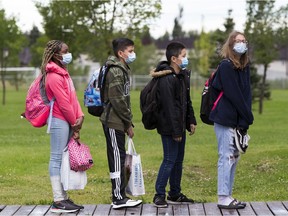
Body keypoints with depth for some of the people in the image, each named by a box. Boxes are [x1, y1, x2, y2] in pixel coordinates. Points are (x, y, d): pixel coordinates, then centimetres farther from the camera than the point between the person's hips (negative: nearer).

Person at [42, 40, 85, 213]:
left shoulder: (63, 73, 16)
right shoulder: (54, 76, -14)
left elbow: (73, 98, 12)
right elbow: (64, 103, -16)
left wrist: (79, 117, -1)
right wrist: (75, 124, -7)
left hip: (68, 122, 10)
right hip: (59, 121, -10)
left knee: (64, 159, 11)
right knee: (57, 158, -7)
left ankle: (64, 197, 17)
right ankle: (58, 202, -5)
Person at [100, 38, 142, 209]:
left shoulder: (122, 70, 18)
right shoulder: (115, 71, -15)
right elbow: (118, 100, -19)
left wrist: (128, 122, 15)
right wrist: (129, 123, -13)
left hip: (117, 122, 10)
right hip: (114, 122, -10)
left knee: (118, 158, 12)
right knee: (118, 158, -6)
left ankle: (120, 196, 17)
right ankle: (119, 198, -3)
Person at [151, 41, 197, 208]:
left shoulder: (184, 75, 11)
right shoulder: (166, 79, -19)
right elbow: (169, 107, -21)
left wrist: (191, 121, 14)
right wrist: (175, 131, -21)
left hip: (181, 126, 9)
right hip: (169, 127, -9)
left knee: (179, 160, 14)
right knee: (170, 160, -6)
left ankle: (175, 194, 23)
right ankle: (159, 195, 2)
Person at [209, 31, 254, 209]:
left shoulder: (245, 67, 12)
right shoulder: (226, 66, -11)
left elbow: (247, 93, 6)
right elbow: (233, 94, -14)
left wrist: (246, 118, -6)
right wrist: (248, 116, -11)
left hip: (238, 120, 8)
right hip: (225, 119, -8)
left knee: (234, 156, 11)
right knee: (227, 157, -6)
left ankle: (228, 195, 17)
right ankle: (223, 198, -2)